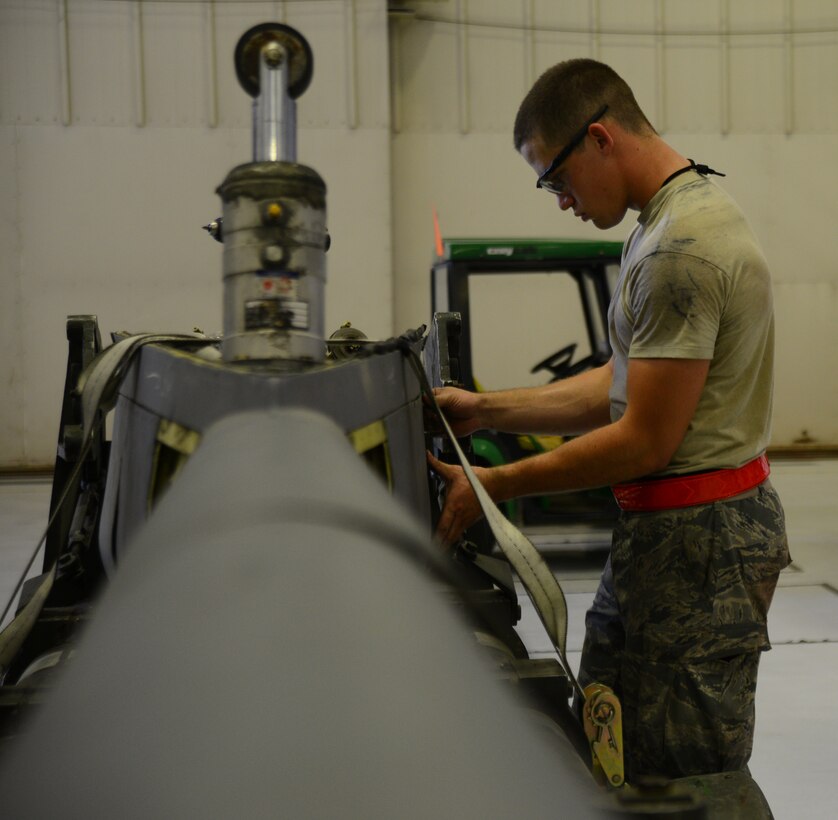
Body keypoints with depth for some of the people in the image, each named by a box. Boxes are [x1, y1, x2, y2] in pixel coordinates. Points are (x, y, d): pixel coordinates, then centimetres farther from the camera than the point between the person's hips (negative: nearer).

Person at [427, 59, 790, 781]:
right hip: (665, 532, 11)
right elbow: (626, 384, 15)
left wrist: (495, 486, -12)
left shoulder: (681, 250, -22)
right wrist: (485, 410, 10)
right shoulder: (677, 217, 12)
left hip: (697, 539, -11)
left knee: (690, 780, 2)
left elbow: (645, 442, -21)